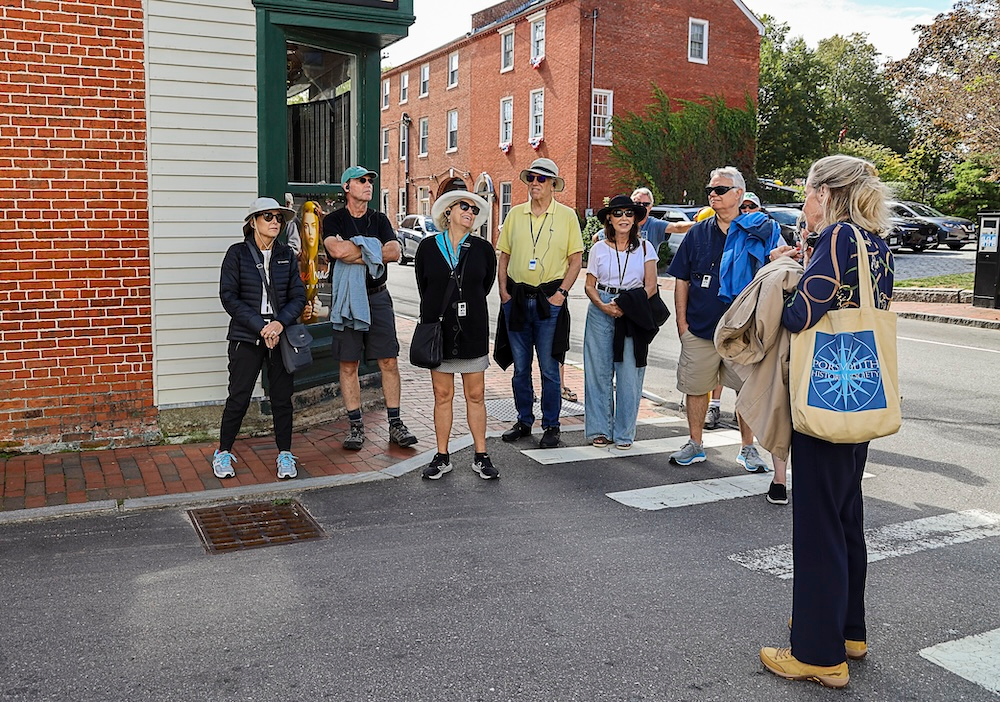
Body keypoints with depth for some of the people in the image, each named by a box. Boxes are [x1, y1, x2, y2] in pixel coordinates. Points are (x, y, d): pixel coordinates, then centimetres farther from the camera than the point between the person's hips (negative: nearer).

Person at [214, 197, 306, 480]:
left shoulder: (286, 255, 8)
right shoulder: (237, 253, -2)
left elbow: (298, 296, 6)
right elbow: (229, 297, -7)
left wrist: (280, 323, -12)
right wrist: (260, 327, -15)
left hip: (281, 336, 3)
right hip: (246, 337, -3)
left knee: (282, 397, 6)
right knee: (239, 396, -1)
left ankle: (284, 454, 18)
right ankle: (223, 453, 17)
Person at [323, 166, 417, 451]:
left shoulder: (379, 219, 12)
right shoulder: (333, 220, 3)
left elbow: (395, 252, -5)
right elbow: (337, 250, -18)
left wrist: (357, 254, -12)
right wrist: (373, 248, -8)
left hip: (377, 296, 2)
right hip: (347, 297, -2)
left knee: (389, 361, 0)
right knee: (348, 364, 1)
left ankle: (395, 424, 8)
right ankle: (356, 426, 11)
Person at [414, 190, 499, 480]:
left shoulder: (482, 249, 1)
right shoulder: (428, 247, 1)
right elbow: (423, 287, 10)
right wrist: (436, 315, 8)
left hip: (472, 330, 0)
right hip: (438, 329, 0)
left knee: (476, 395, 5)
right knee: (442, 395, 6)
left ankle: (481, 456, 14)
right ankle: (442, 456, 15)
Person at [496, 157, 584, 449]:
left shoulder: (566, 215, 1)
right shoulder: (515, 214, 9)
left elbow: (576, 260, 1)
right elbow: (503, 256, 11)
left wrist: (561, 293, -9)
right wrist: (503, 292, 1)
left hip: (550, 299, -3)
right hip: (516, 298, 3)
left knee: (549, 368, 1)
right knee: (520, 367, 10)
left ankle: (551, 426, 12)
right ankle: (524, 421, 24)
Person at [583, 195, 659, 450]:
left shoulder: (644, 248, 6)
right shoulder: (599, 248, 8)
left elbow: (650, 286, 1)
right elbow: (589, 285, 8)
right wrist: (604, 306, -11)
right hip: (601, 309, 1)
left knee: (629, 373, -3)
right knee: (599, 370, 2)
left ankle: (624, 433, 8)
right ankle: (599, 429, 13)